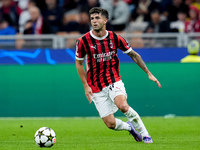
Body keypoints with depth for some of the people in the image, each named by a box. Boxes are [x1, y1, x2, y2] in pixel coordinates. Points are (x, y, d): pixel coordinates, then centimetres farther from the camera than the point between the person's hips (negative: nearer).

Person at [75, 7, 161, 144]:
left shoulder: (115, 38, -5)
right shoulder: (83, 41, -9)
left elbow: (133, 55, 8)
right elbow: (79, 63, 5)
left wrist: (149, 73, 5)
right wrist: (86, 86, -2)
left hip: (114, 81, 0)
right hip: (96, 88, 0)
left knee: (123, 106, -31)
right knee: (111, 124, -7)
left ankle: (144, 133, -9)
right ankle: (129, 127, 29)